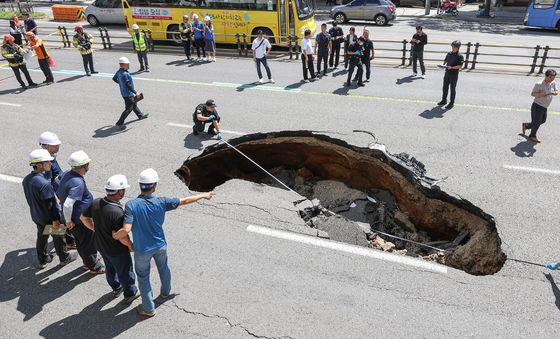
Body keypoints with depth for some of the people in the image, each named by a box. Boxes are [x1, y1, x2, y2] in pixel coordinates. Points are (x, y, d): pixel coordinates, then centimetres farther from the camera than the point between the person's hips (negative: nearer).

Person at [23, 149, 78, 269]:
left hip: (36, 216, 7)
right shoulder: (44, 183, -34)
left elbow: (29, 198, 7)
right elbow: (48, 205, -27)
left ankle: (42, 260, 43)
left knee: (41, 237, 25)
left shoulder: (26, 179, -7)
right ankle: (64, 258, 36)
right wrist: (55, 219, -16)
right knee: (58, 238, 16)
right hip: (49, 218, -7)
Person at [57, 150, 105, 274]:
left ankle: (87, 261, 47)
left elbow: (59, 194, 11)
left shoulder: (66, 174, -4)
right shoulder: (78, 183, -33)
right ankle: (94, 266, 31)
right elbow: (67, 205, -39)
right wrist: (68, 221, -23)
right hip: (80, 220, -9)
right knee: (88, 244, 12)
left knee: (81, 241, 27)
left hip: (76, 218, 9)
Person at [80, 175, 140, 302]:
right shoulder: (117, 212, -37)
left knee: (110, 268, 30)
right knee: (125, 272, 18)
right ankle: (130, 294, 40)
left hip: (101, 245, 7)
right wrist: (130, 246, -12)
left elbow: (84, 217, 2)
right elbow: (122, 237, -32)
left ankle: (116, 288, 54)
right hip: (117, 250, -7)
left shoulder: (96, 203, -15)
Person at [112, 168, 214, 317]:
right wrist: (204, 195, 6)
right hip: (160, 245, 3)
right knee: (163, 268, 29)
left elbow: (126, 230, -31)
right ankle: (166, 292, 55)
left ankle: (148, 308, 33)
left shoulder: (131, 205, -26)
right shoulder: (161, 202, -19)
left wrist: (113, 236, -9)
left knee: (143, 277, 18)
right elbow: (184, 201, -8)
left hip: (142, 250, -2)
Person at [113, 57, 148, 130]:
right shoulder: (125, 74, -27)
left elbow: (114, 78, 17)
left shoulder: (118, 72, 2)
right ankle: (119, 123, -3)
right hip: (128, 94, -10)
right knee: (128, 109, -4)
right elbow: (128, 85, -29)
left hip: (124, 93, 10)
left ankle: (140, 115, 51)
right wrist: (135, 92, -24)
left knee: (134, 104, 29)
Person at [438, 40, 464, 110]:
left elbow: (460, 66, -18)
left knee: (452, 89, 3)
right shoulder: (449, 54, 6)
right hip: (447, 73, 6)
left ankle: (451, 103, 12)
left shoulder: (460, 56, -12)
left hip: (454, 74, -6)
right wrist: (444, 64, -3)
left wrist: (452, 67, -28)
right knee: (445, 87, 15)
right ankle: (444, 100, 31)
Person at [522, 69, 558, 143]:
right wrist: (540, 94, -34)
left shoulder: (553, 83, 0)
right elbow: (532, 93, -16)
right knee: (537, 122, 4)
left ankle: (526, 125, 38)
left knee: (542, 120, 20)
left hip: (545, 107, 7)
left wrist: (554, 93, -23)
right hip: (537, 106, -7)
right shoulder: (539, 84, -18)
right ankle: (532, 136, 25)